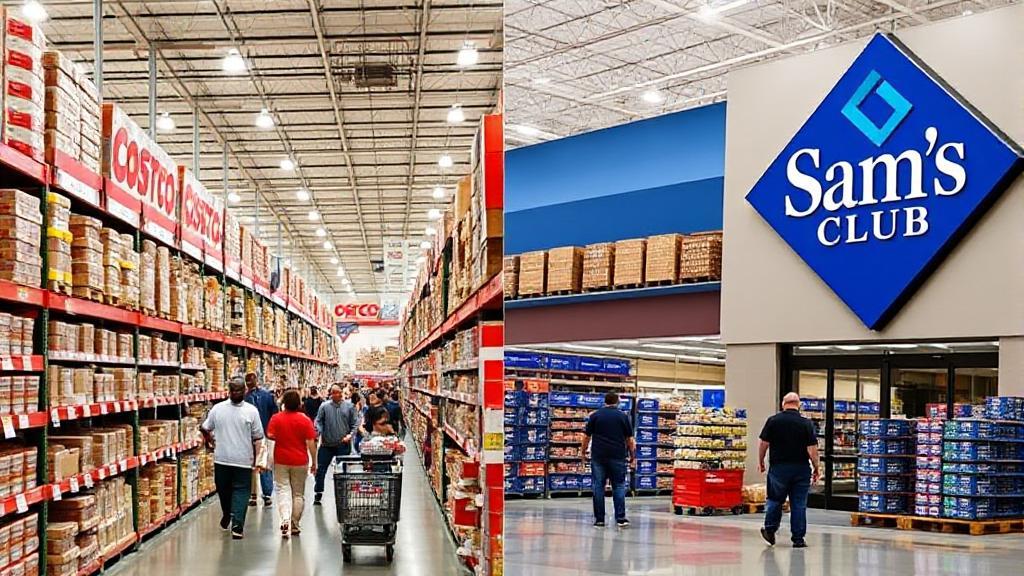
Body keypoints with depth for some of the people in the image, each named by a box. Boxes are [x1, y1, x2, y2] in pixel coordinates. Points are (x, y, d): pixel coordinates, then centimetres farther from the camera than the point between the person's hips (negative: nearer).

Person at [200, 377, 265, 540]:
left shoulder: (217, 408, -5)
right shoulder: (251, 411, -10)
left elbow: (204, 428, 5)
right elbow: (257, 439, -6)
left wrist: (210, 441, 20)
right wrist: (255, 458, 3)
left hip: (221, 459, 2)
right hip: (243, 459, -2)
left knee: (223, 489, 19)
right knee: (241, 490, 3)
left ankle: (226, 518, 38)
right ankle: (237, 526, -6)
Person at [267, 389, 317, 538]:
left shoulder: (276, 418, -7)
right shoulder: (305, 419, -8)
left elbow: (270, 435, -11)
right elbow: (311, 442, -8)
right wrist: (314, 462, 0)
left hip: (281, 461, 0)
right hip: (300, 461, 0)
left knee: (283, 490, 3)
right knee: (298, 493, 12)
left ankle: (285, 520, -18)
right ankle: (295, 525, 19)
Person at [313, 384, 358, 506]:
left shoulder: (349, 406, 2)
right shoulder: (324, 406, 1)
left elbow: (354, 424, 6)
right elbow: (318, 421, 0)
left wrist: (350, 434, -8)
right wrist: (318, 431, -18)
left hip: (343, 444, 0)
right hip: (327, 444, 0)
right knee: (321, 469, 2)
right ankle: (318, 494, 12)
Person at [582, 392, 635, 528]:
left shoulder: (595, 415, 3)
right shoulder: (623, 416, 3)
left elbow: (587, 436, 3)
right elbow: (630, 438, 4)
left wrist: (583, 452, 14)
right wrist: (632, 455, 13)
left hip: (598, 456, 0)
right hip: (618, 456, 0)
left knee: (598, 487, 4)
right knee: (619, 486, 5)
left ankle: (599, 519, 4)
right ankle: (620, 518, -4)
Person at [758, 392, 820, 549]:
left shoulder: (773, 421, -3)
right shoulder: (806, 424, -4)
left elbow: (763, 443, -2)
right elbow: (812, 448, -8)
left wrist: (760, 462, 11)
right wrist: (817, 468, 2)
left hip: (778, 467, 0)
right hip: (801, 469, 0)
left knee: (775, 500, 15)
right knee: (799, 504, 5)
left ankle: (770, 530, 17)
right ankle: (798, 538, 6)